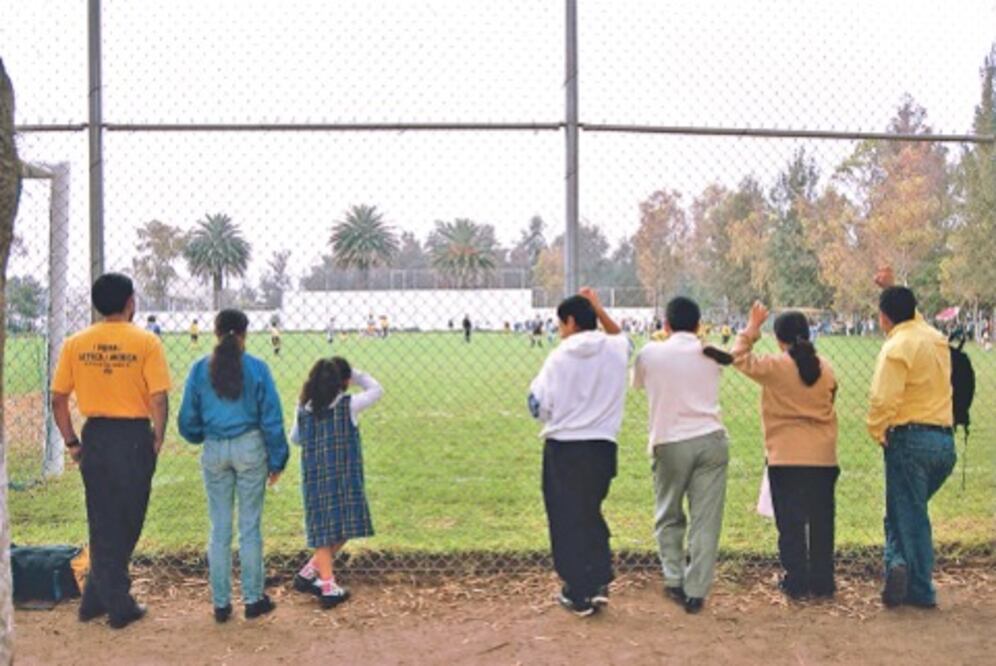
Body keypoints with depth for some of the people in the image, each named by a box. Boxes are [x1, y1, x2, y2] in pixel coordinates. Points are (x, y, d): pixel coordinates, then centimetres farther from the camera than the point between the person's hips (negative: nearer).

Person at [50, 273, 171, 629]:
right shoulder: (146, 342, -9)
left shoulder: (75, 343, 2)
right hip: (133, 437, -3)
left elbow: (58, 399, 3)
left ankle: (99, 599, 25)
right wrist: (158, 440, -1)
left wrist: (72, 443, 12)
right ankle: (119, 606, 18)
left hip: (94, 437, 4)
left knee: (101, 524, 16)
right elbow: (158, 399, -13)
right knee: (126, 525, 9)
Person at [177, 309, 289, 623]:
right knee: (249, 526, 7)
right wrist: (276, 460, 4)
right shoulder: (257, 368, -6)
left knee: (219, 529, 10)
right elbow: (271, 419, -4)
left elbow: (188, 421, 3)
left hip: (214, 451, 2)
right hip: (250, 447, -2)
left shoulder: (199, 370, 0)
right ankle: (253, 599, 16)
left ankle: (220, 603, 17)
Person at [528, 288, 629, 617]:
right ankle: (599, 583, 15)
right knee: (591, 514, 22)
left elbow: (538, 406, -9)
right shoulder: (615, 349, 0)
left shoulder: (559, 357, -10)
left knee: (567, 519, 8)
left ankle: (579, 594, 14)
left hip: (563, 449, -4)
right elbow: (620, 335, 27)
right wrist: (598, 308, 21)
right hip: (602, 448, 4)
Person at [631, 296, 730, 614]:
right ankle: (696, 592, 5)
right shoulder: (711, 355, 6)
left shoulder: (650, 353, 0)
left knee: (668, 517, 17)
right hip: (711, 440, 1)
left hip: (670, 443, -1)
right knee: (706, 520, 4)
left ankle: (675, 580, 15)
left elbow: (637, 383, 18)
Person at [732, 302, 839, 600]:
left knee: (790, 522, 5)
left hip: (786, 457, -4)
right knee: (821, 522, 11)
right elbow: (830, 400, 11)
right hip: (823, 457, 4)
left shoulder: (774, 366, -11)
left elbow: (739, 358, 1)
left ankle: (796, 582, 8)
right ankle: (822, 582, 18)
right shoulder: (825, 367, 1)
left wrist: (752, 327, 7)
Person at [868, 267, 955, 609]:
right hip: (945, 439, 7)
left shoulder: (897, 347, -13)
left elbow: (884, 399, -21)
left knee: (909, 516, 1)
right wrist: (893, 288, 36)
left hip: (910, 439, -7)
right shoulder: (935, 337, 10)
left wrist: (877, 432, -6)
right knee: (912, 512, 16)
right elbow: (911, 313, 35)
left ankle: (921, 590, -4)